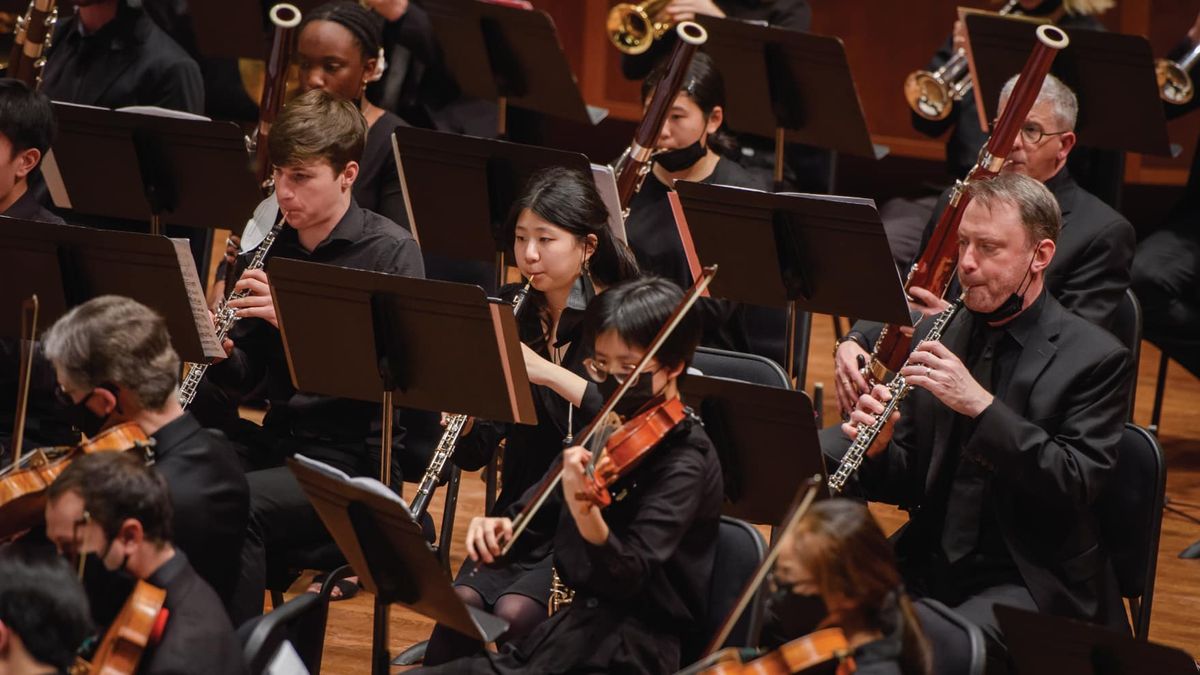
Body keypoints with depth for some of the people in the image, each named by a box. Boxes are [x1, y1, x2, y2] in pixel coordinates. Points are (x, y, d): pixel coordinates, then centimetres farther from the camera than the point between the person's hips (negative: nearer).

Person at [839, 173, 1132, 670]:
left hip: (1029, 582, -5)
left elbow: (1075, 488, -17)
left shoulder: (1095, 359, -5)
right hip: (929, 566, 5)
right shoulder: (940, 335, 10)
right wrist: (878, 450, -11)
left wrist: (980, 404, -24)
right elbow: (908, 486, 12)